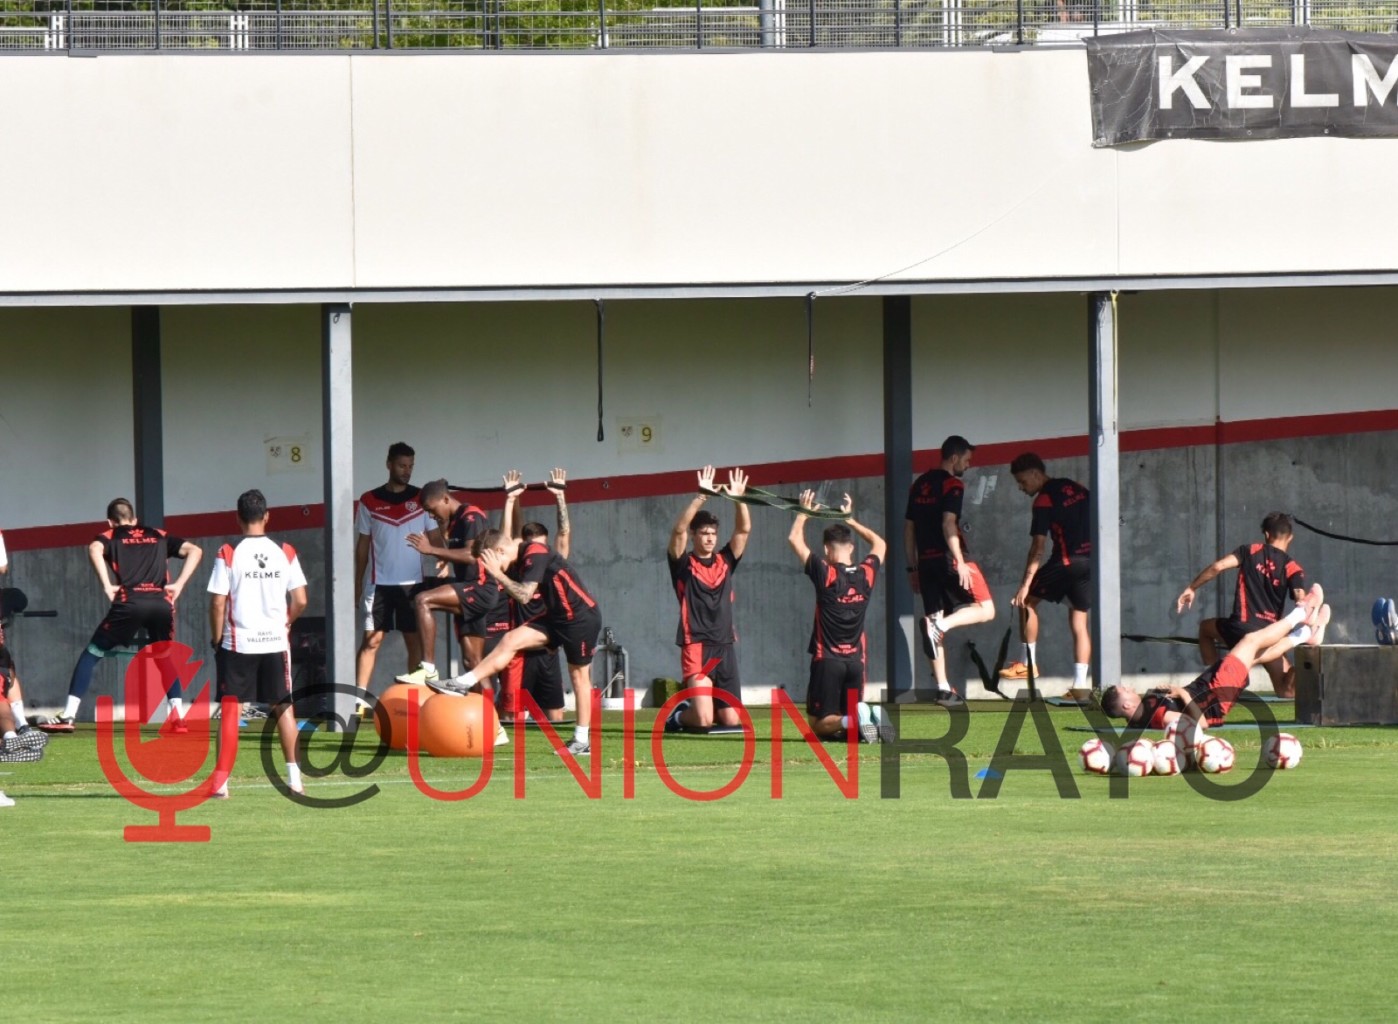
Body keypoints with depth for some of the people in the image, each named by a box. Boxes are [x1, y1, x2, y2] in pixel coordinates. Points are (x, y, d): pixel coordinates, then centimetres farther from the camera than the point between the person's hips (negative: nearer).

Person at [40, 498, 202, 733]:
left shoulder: (110, 536, 17)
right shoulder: (159, 536, 25)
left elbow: (94, 549, -7)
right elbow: (194, 550, 15)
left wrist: (107, 586, -4)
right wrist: (179, 584, 11)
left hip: (129, 603, -2)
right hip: (161, 603, 2)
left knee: (91, 654, 10)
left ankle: (67, 717, 3)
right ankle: (178, 717, 9)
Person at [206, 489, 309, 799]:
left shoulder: (228, 555, -7)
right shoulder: (285, 553, 1)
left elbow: (218, 603, -9)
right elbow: (300, 601, 1)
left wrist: (217, 639, 3)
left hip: (237, 645, -2)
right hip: (276, 642, 2)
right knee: (283, 708, 11)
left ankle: (222, 781, -1)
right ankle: (294, 777, 9)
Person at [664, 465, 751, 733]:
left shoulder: (725, 561, 12)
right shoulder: (684, 564, 0)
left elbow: (744, 529, 4)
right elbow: (678, 530, -15)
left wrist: (739, 498, -10)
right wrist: (701, 497, -22)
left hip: (725, 648, 5)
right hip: (696, 647, -5)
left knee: (730, 719, 5)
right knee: (703, 720, -15)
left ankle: (693, 710, 35)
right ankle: (678, 715, 19)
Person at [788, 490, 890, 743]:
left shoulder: (825, 574, -9)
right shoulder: (866, 574, 3)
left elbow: (794, 539, 3)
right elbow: (879, 544, 25)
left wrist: (804, 513, 18)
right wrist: (851, 520, 32)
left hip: (827, 660, -4)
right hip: (856, 660, 4)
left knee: (819, 724, 1)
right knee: (849, 715, 14)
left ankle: (852, 721, -30)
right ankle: (874, 719, -20)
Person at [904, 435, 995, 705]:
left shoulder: (919, 485, 17)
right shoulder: (952, 485, -6)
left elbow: (908, 528, 18)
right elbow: (948, 525, -18)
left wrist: (913, 568, 23)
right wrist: (960, 563, -21)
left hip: (926, 561, 7)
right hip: (948, 559, -7)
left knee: (936, 621, 7)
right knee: (985, 609, 1)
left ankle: (943, 689, 5)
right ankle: (940, 624, -22)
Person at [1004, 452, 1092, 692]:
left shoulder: (1044, 500, -8)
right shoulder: (1077, 489, 14)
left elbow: (1038, 547, -13)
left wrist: (1025, 584, -15)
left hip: (1067, 562, -7)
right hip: (1091, 561, 7)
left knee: (1027, 600, 11)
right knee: (1079, 622, 8)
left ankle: (1029, 663, 11)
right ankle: (1080, 684, 1)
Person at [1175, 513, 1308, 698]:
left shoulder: (1250, 551, 5)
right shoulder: (1292, 568, 3)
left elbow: (1217, 567, -8)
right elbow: (1301, 601, -13)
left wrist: (1192, 588, 3)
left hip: (1241, 627, 0)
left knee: (1206, 628, 34)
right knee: (1287, 692, 10)